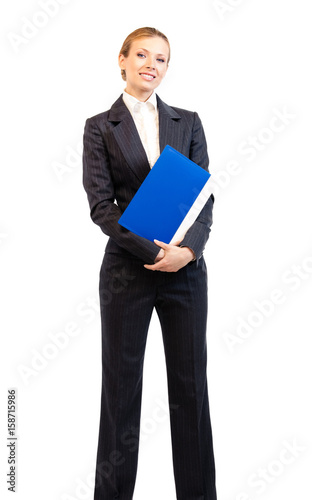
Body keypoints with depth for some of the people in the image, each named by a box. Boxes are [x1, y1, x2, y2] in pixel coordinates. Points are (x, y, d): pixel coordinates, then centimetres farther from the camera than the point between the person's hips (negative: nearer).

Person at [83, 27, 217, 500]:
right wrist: (153, 250, -15)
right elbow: (100, 204, -5)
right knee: (122, 384, 6)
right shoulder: (100, 127, 3)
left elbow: (205, 195, 5)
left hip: (186, 267, 2)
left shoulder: (188, 123, 10)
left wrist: (188, 249, -13)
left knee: (191, 383, 8)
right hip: (127, 268, -2)